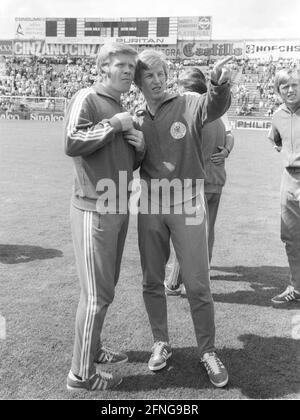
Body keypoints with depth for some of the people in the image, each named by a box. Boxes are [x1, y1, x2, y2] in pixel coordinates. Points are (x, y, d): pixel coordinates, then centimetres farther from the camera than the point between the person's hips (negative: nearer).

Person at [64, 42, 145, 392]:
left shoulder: (120, 109, 18)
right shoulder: (86, 98, -7)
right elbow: (73, 143, -24)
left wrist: (139, 146, 2)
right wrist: (113, 124, -16)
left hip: (119, 209, 9)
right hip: (94, 209, -9)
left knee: (106, 288, 16)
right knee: (96, 294, -4)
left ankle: (93, 349, 32)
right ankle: (81, 374, 10)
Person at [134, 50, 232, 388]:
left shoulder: (188, 106, -3)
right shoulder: (136, 120, 9)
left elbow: (214, 106, -26)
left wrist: (220, 84, -46)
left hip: (187, 207, -3)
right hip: (150, 208, 4)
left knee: (197, 285, 2)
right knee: (152, 282, 11)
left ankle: (208, 352, 20)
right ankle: (161, 343, 31)